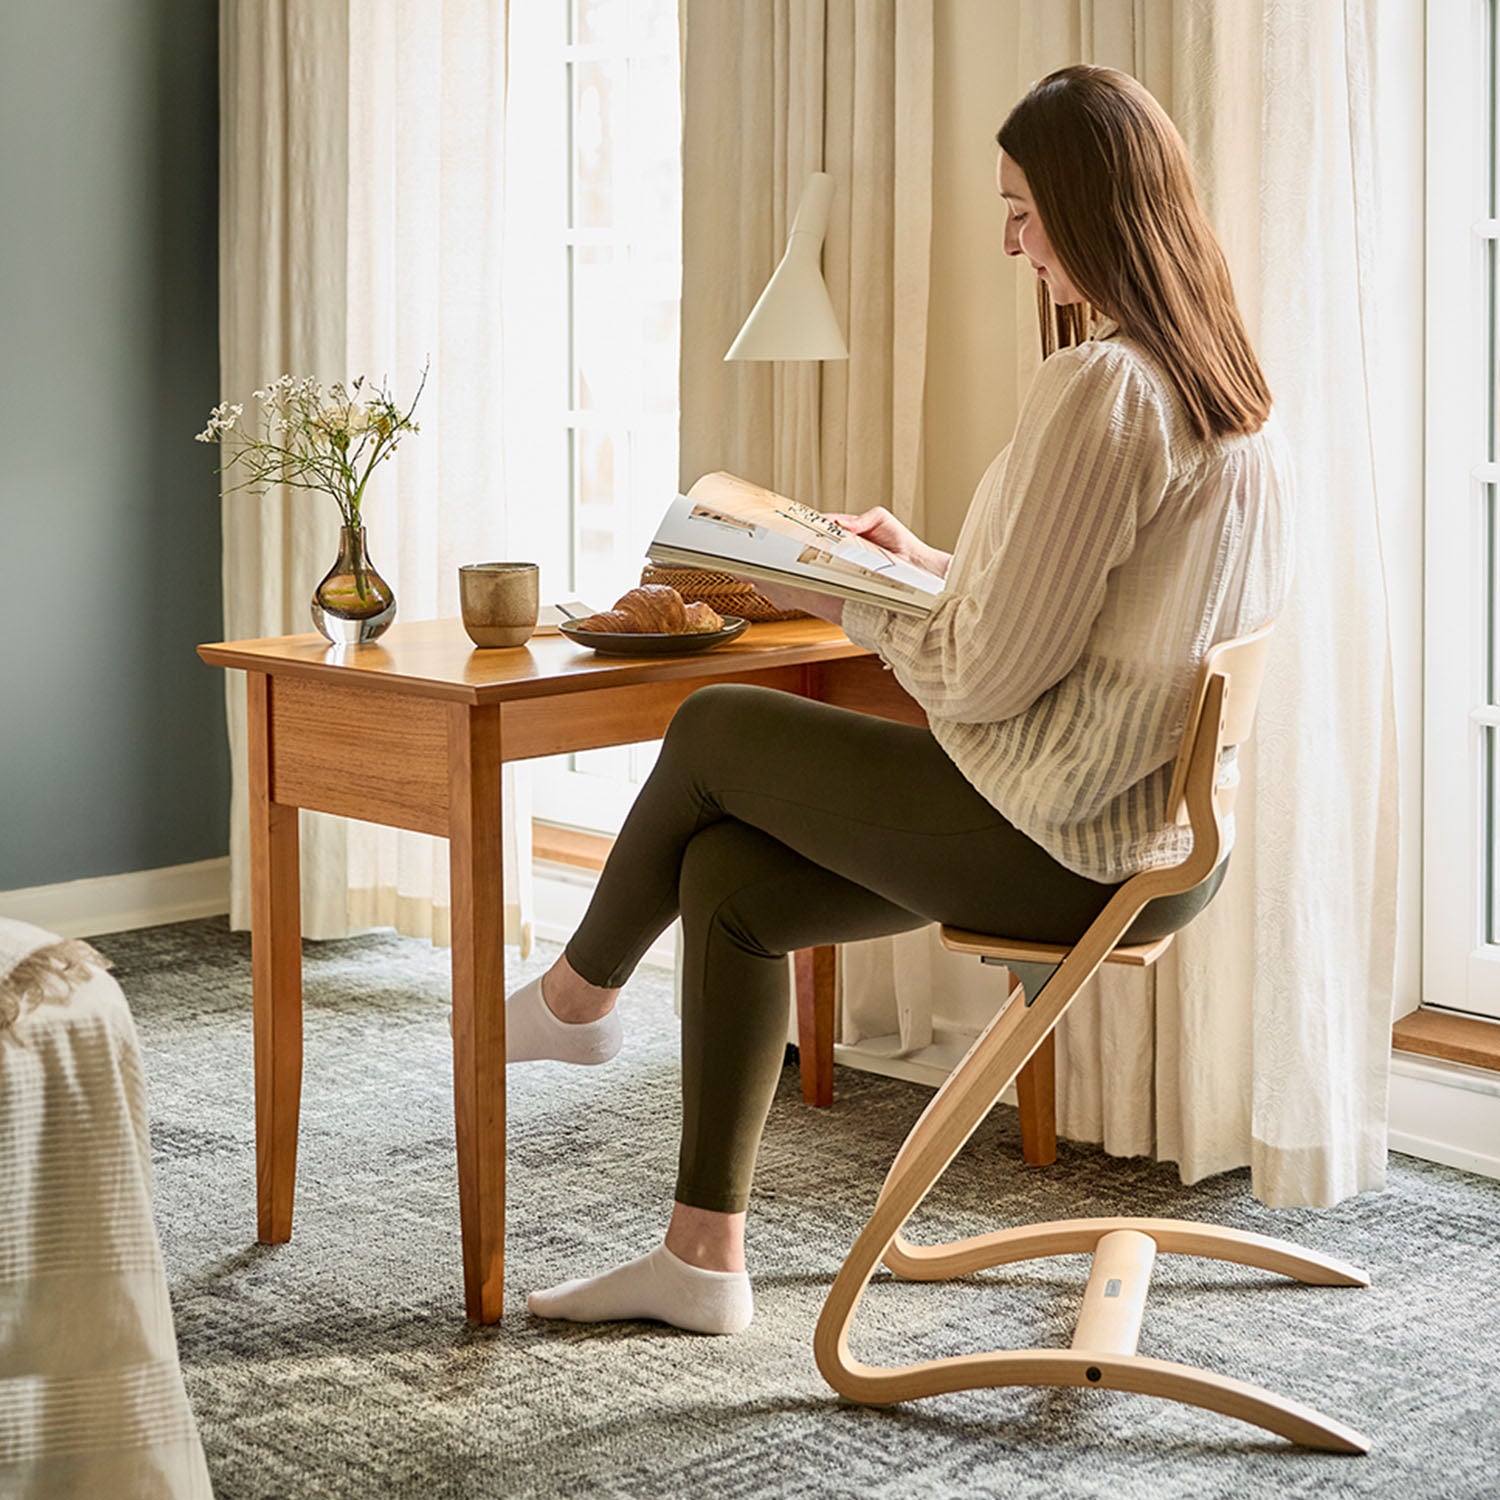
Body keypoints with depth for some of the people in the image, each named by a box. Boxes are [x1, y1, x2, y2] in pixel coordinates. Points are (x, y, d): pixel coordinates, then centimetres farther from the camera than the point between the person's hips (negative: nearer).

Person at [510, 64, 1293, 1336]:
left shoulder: (1100, 389, -22)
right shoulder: (1222, 379, 8)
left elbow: (993, 674, -21)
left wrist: (850, 607, -4)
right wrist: (930, 564, 15)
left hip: (1059, 845, -9)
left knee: (712, 732, 7)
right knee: (730, 878, 13)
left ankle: (579, 994, 34)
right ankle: (704, 1258, 18)